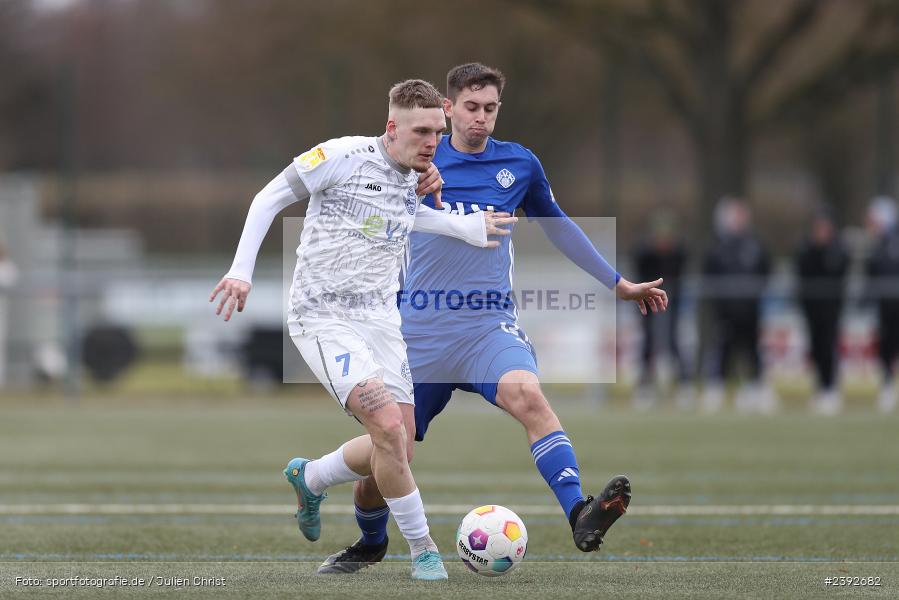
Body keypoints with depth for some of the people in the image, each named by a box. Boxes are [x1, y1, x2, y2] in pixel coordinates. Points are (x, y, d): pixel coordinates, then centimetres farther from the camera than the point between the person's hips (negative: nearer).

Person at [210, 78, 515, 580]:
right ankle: (424, 552, -12)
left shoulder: (418, 178, 7)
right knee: (388, 424, -24)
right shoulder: (343, 157, -13)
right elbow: (270, 199, -7)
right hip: (324, 318, -7)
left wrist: (465, 227, 20)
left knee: (395, 453, 5)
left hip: (382, 319, 7)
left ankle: (308, 479, 35)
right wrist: (242, 269, -13)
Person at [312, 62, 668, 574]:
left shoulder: (519, 164, 6)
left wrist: (620, 284, 26)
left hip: (490, 326, 0)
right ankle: (370, 545, 34)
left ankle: (581, 516, -45)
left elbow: (558, 226, 21)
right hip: (420, 334, 0)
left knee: (528, 395, -33)